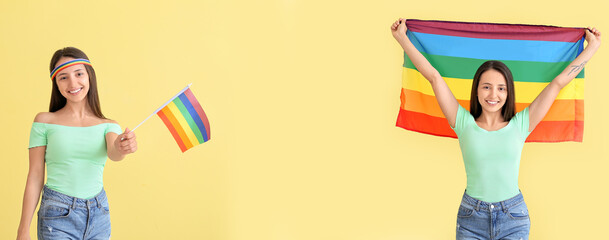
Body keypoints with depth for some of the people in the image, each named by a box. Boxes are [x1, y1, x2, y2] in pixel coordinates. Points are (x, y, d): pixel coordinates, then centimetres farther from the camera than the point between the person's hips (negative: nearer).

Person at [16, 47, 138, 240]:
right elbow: (35, 177, -2)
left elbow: (112, 152, -17)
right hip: (58, 217, -3)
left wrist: (121, 148, -42)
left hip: (98, 216, 3)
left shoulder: (108, 126, 5)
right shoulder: (45, 122, -1)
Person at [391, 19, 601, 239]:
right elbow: (433, 76, 1)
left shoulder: (519, 126, 1)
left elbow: (558, 83, 6)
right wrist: (401, 38, 5)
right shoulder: (465, 124, 0)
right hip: (471, 219, 0)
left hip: (513, 218, 0)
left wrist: (592, 47, 11)